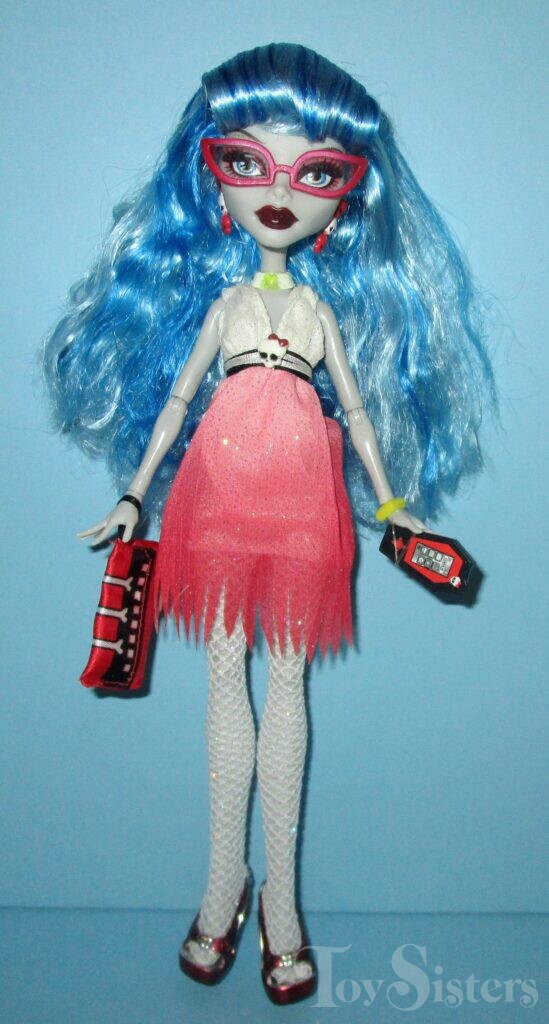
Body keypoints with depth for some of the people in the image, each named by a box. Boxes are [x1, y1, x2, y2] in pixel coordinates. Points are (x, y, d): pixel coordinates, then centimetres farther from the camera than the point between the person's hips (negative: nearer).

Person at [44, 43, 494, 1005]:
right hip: (221, 493, 1)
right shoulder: (223, 300, 9)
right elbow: (177, 399, 10)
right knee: (225, 674, 4)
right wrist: (134, 499, 8)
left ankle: (279, 897, 11)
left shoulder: (324, 307, 9)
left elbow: (357, 405, 11)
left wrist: (390, 502, 9)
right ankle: (226, 883, 16)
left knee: (285, 679, 2)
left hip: (303, 499, 0)